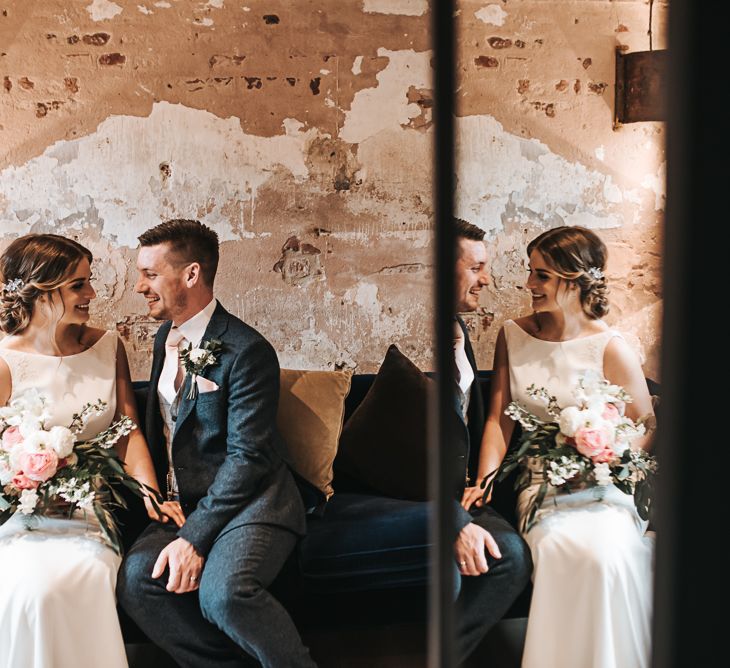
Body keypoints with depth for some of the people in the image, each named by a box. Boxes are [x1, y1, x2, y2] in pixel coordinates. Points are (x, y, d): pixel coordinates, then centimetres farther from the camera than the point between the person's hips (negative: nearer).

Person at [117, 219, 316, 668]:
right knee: (136, 577, -21)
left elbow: (247, 456, -17)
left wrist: (195, 536, -22)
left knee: (223, 591, -34)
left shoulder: (247, 351, -14)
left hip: (249, 500, -7)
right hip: (182, 501, 7)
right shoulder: (166, 337, 12)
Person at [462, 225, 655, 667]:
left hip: (602, 482, -2)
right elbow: (499, 418, 5)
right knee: (558, 545, -31)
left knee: (601, 551, -32)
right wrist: (485, 481, -9)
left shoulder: (610, 349, -3)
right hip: (540, 479, 2)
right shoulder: (513, 336, 7)